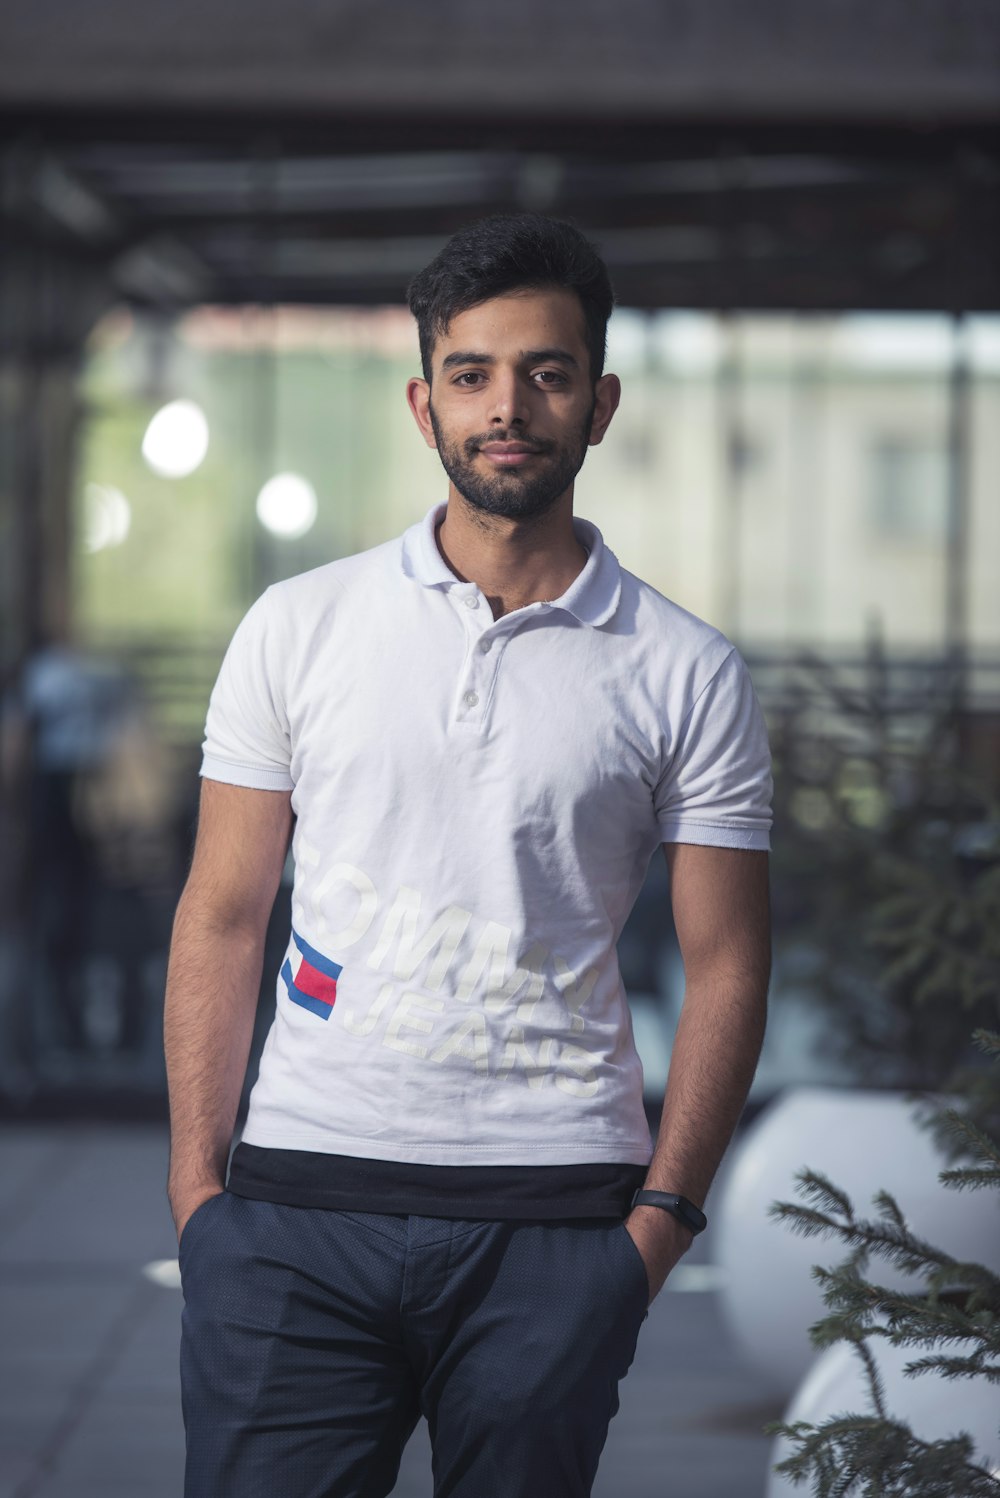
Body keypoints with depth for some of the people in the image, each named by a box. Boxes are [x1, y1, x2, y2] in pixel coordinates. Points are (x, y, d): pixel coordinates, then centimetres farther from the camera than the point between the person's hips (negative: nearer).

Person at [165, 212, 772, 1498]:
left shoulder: (686, 677, 5)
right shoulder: (298, 628, 7)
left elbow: (725, 967, 6)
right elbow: (222, 918, 7)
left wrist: (659, 1218, -3)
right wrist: (196, 1186, 0)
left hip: (551, 1218, 0)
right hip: (298, 1202, 0)